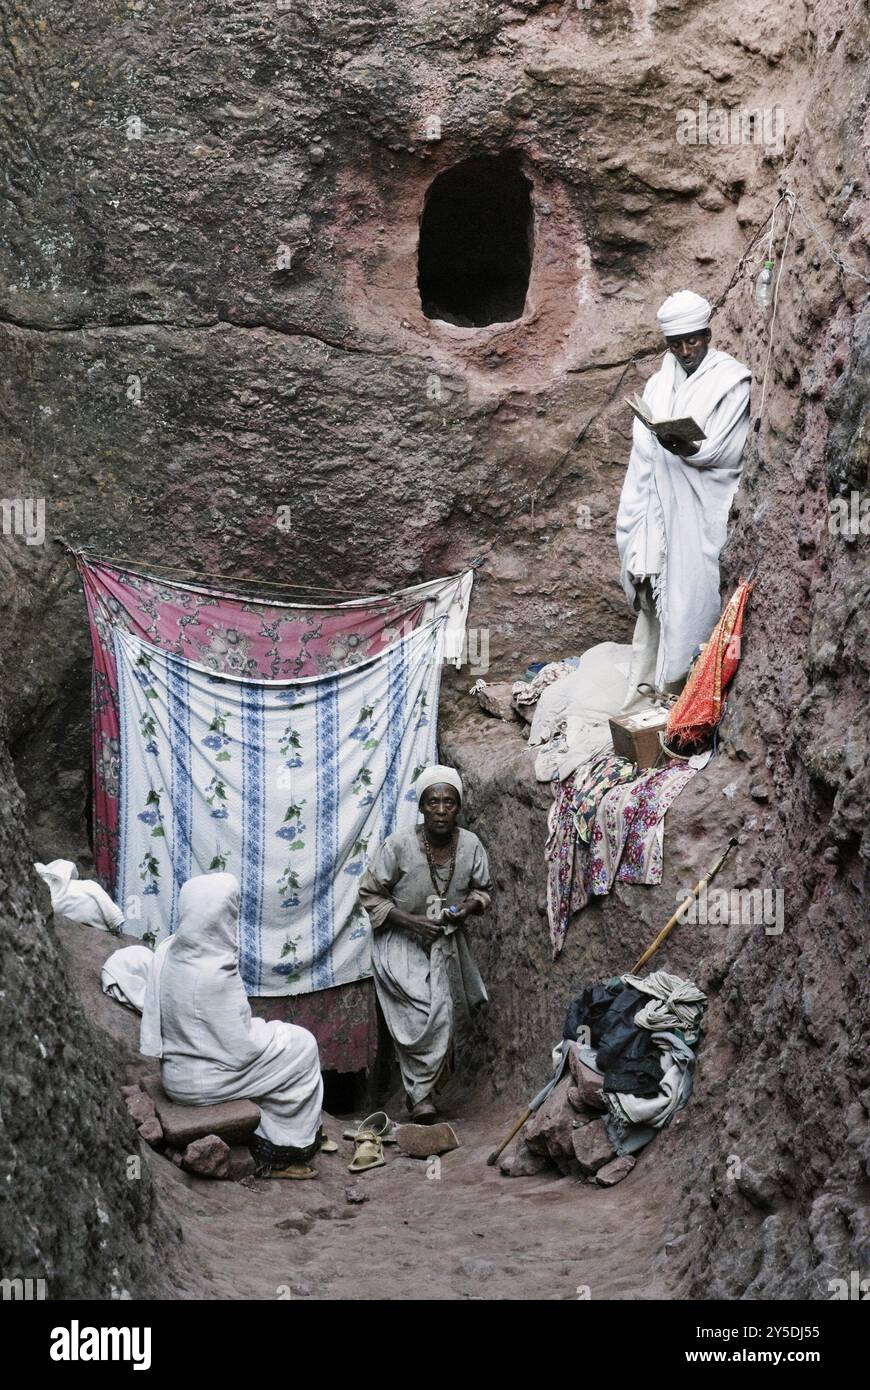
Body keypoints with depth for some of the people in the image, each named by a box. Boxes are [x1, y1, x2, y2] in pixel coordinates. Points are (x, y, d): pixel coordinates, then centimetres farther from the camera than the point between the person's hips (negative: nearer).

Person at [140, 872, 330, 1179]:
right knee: (301, 1046, 6)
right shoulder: (215, 975, -30)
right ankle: (283, 1154, 19)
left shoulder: (168, 950, -6)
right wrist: (267, 1029, -2)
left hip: (175, 1071, 8)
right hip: (201, 1082, -8)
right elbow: (241, 1050, -23)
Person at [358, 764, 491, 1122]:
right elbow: (369, 894, -11)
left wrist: (470, 907, -16)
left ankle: (420, 1088, 30)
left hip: (446, 942, 4)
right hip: (400, 941, -4)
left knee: (445, 1018, 5)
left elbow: (482, 890, 7)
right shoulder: (399, 845, -21)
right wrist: (411, 921, -22)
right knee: (426, 1010, -23)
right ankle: (420, 1094, -7)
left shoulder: (470, 845, -11)